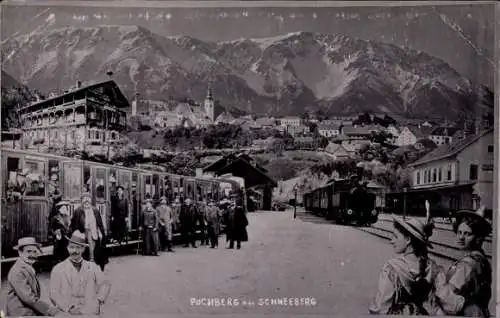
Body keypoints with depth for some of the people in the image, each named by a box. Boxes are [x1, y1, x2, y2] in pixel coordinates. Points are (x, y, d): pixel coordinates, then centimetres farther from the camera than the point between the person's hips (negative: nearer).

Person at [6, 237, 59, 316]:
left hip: (33, 313, 8)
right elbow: (28, 297, -21)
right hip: (21, 314, -8)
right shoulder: (18, 271, -17)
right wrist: (49, 309, -17)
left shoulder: (30, 269, 11)